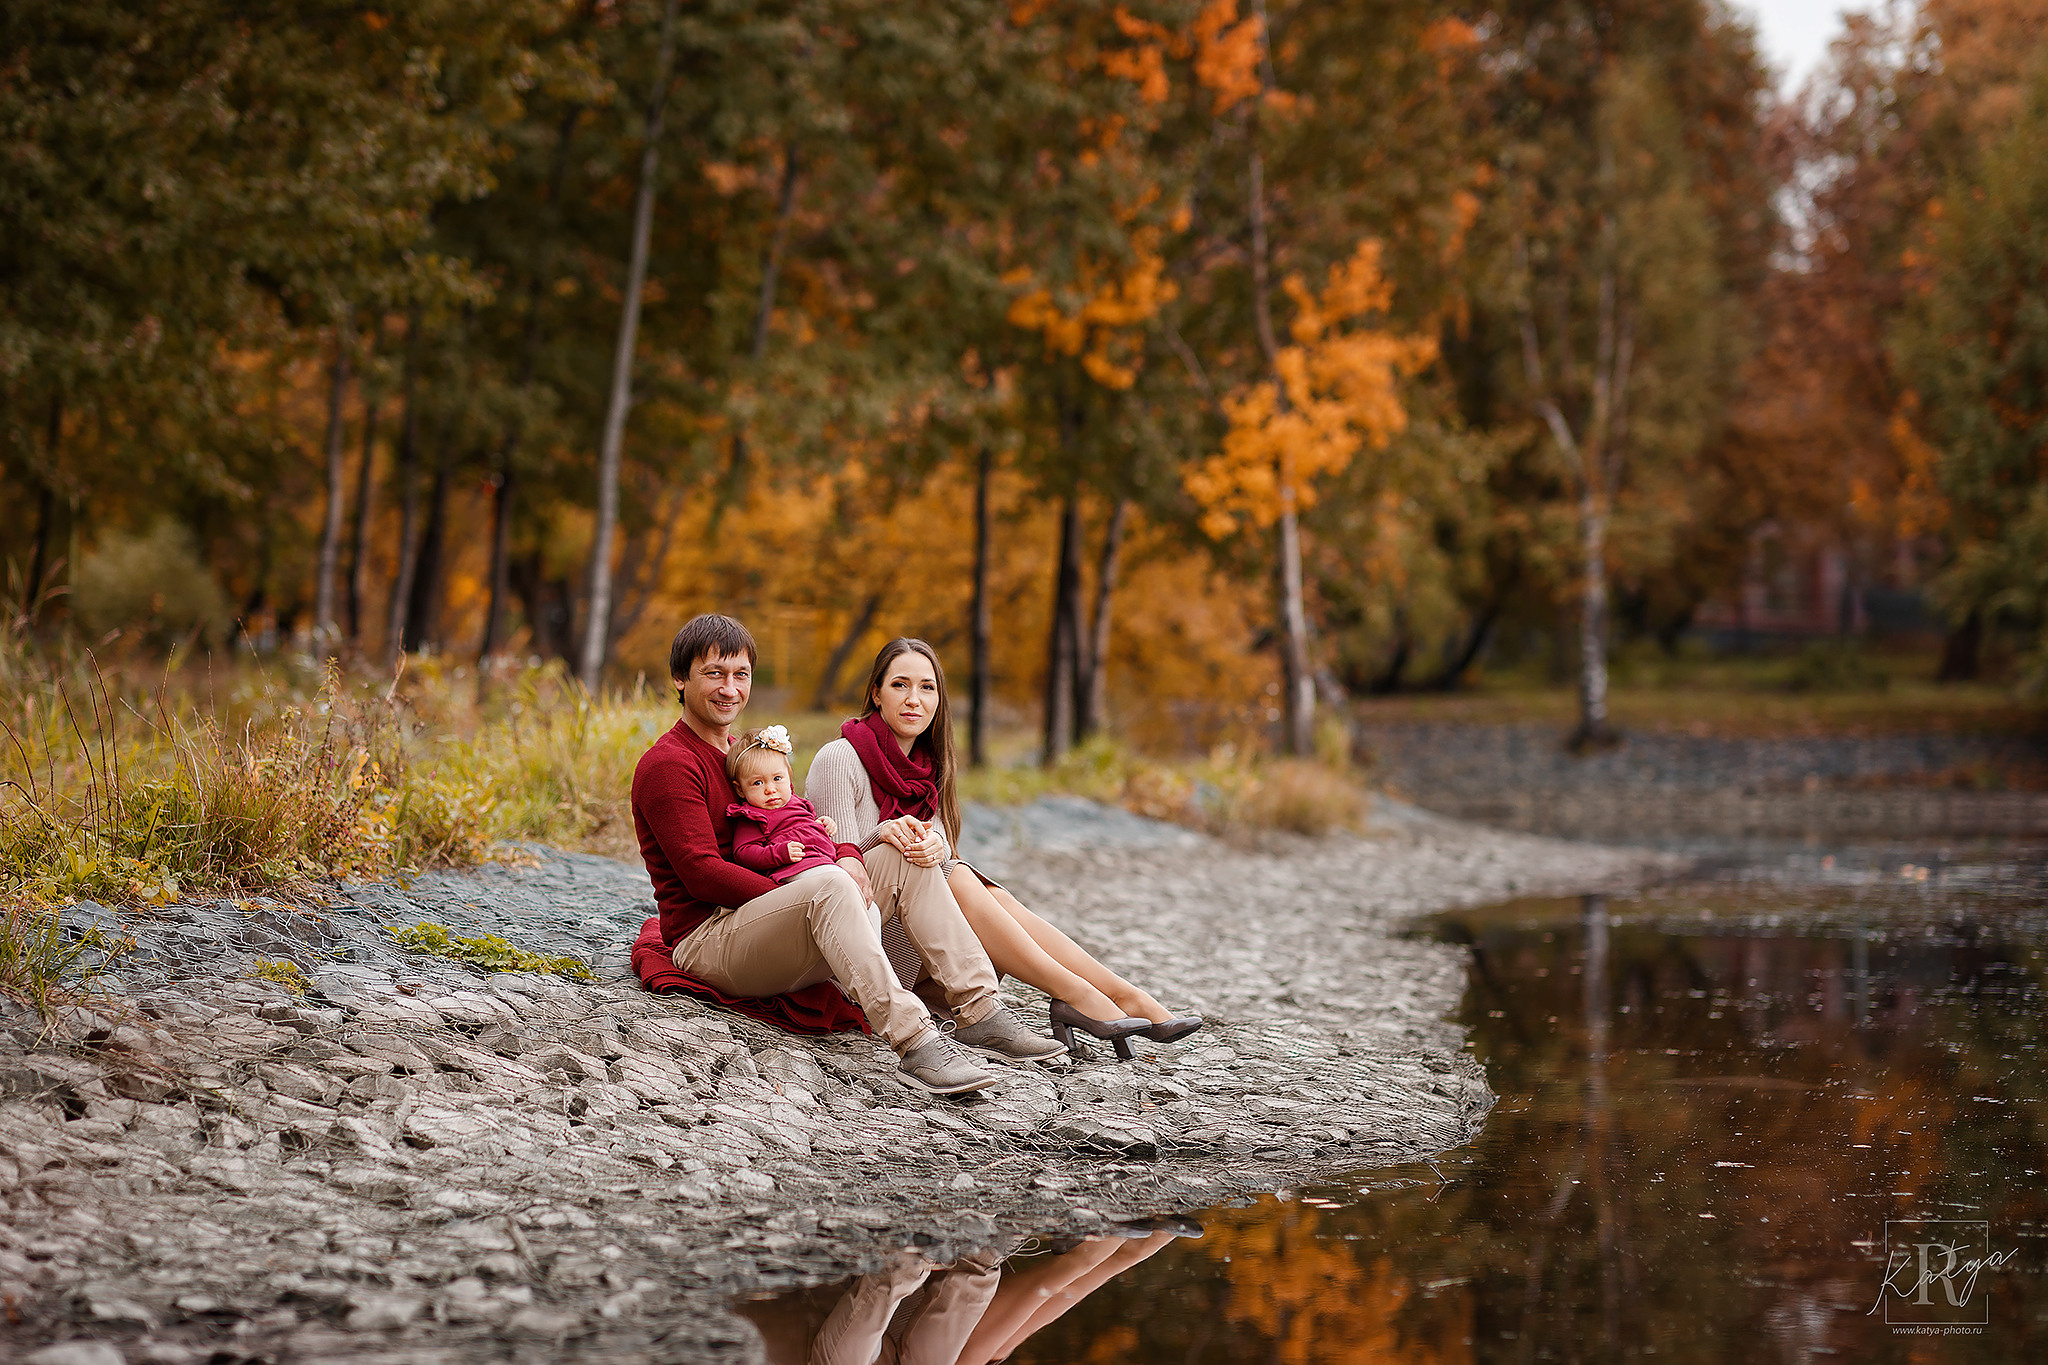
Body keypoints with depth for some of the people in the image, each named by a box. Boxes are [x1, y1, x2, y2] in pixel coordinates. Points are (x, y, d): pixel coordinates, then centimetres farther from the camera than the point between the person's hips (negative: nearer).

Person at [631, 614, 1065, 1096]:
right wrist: (804, 894, -20)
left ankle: (980, 1013, -11)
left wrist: (847, 857, -8)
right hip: (706, 938, -9)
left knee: (905, 860, -1)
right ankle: (914, 1043, -47)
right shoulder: (667, 765, -8)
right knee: (829, 885, -35)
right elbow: (702, 872, -17)